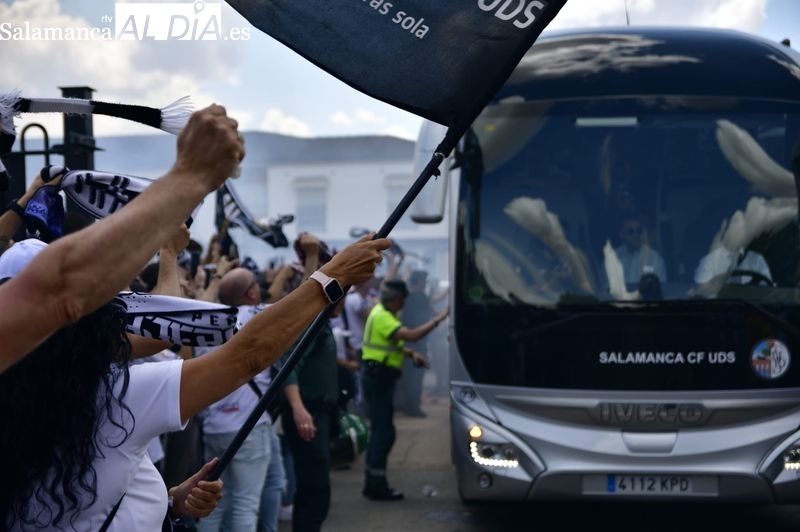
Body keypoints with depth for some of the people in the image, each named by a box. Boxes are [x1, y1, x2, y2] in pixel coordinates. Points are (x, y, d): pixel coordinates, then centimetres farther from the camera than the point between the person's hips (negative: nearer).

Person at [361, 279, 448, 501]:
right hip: (378, 377, -11)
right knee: (384, 432, -8)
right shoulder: (382, 317, -18)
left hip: (380, 377, 11)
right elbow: (411, 335, -28)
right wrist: (438, 319, -23)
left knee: (380, 431, 15)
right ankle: (376, 485, -5)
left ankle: (374, 483, 21)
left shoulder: (385, 314, 15)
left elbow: (394, 342, 23)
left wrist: (411, 353, 7)